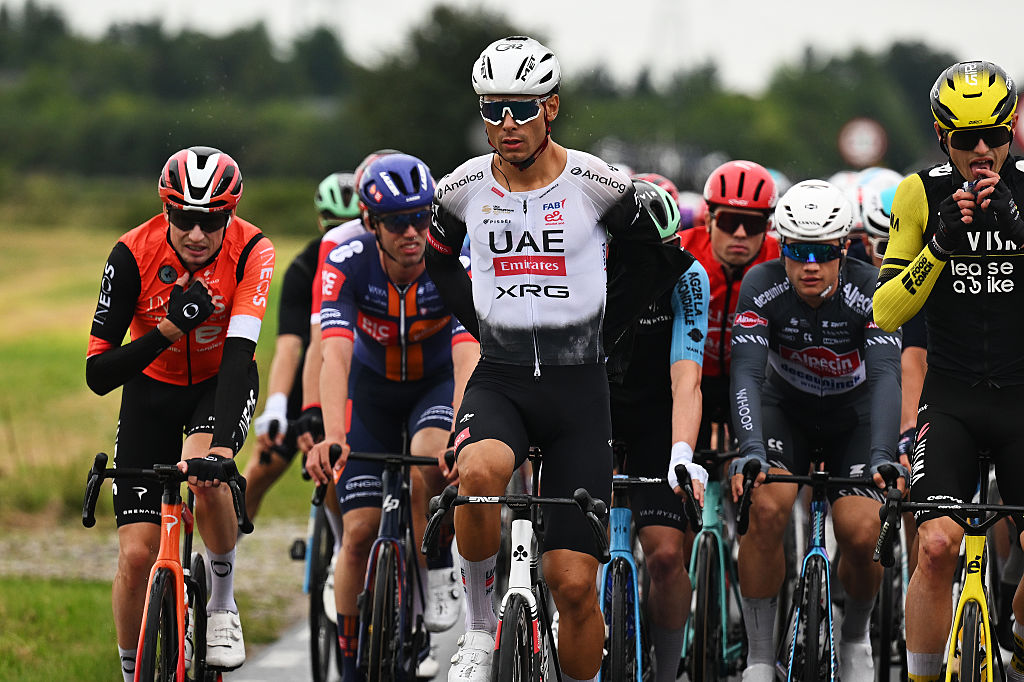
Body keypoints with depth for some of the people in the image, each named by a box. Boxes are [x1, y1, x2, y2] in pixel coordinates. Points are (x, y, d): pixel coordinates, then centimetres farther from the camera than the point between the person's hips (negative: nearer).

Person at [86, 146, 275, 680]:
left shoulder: (251, 253, -26)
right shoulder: (133, 254, -25)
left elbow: (239, 353, -37)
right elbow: (98, 374, -24)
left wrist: (221, 445, -50)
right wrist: (169, 327, -37)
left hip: (221, 383, -1)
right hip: (153, 390, 1)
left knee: (206, 474, -34)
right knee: (137, 554, -10)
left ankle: (223, 605, -9)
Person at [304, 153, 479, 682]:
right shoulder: (347, 265, -28)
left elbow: (468, 359, -39)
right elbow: (335, 355, -39)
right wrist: (332, 436, -55)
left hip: (437, 383, -1)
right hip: (372, 385, 1)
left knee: (427, 469, -34)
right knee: (361, 531, -8)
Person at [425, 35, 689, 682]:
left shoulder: (598, 185, -8)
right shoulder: (463, 189, -1)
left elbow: (667, 254, 8)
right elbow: (438, 259, 21)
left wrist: (600, 328, 7)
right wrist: (486, 323, 11)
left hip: (578, 386, -1)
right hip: (499, 380, 1)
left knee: (574, 583, -6)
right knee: (479, 473, -34)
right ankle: (480, 626, -12)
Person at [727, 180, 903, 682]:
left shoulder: (869, 291, -26)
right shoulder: (762, 287, -24)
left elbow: (886, 375, -36)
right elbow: (746, 373, -33)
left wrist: (882, 456, -51)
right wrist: (750, 449, -50)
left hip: (854, 416, 0)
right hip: (785, 411, 0)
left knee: (861, 536, -19)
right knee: (766, 509, -28)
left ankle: (855, 636, 14)